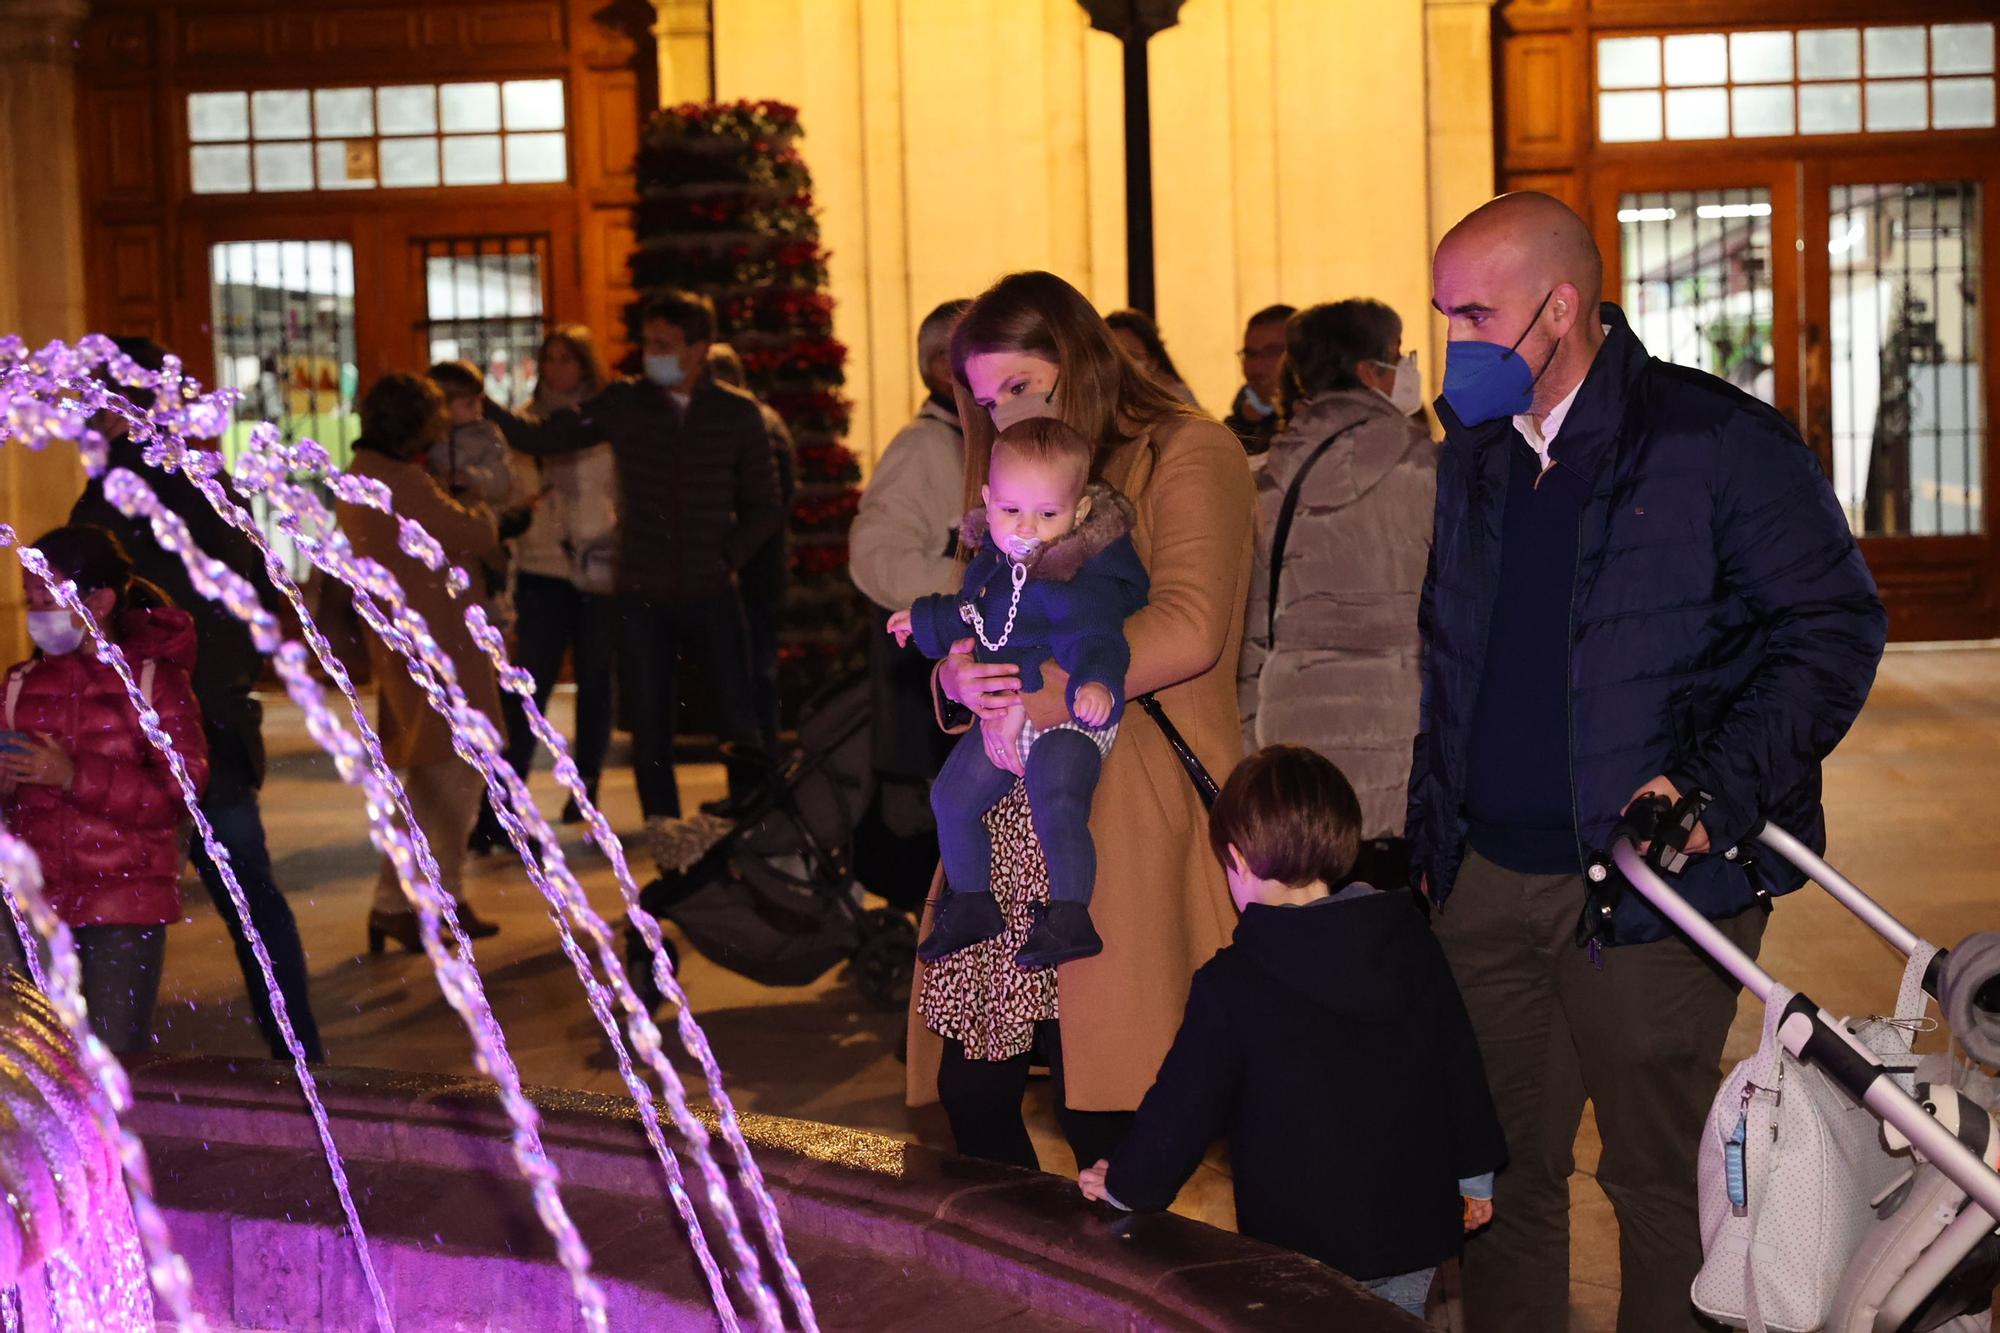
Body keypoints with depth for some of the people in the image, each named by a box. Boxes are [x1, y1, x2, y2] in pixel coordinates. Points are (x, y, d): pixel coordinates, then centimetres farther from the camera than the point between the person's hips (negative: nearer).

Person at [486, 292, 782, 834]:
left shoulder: (738, 414, 2)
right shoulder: (623, 404, 3)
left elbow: (764, 505, 7)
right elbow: (544, 439, 2)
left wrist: (729, 555, -5)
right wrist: (485, 408, -11)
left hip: (712, 594, -1)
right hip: (641, 595, 1)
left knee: (737, 717, -2)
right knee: (649, 718, 5)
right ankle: (661, 823, 15)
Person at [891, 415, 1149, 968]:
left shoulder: (1084, 576, -23)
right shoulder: (992, 559, 3)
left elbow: (1094, 636, -38)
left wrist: (1095, 681, -58)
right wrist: (925, 620, 36)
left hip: (1068, 719, -9)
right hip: (1002, 715, 9)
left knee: (1056, 803, -30)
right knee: (952, 796, 14)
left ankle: (1069, 917, -18)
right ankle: (971, 904, 33)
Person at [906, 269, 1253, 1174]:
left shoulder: (1191, 454, 1)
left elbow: (1187, 631, -14)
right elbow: (967, 637, 18)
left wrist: (1045, 695, -13)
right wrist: (962, 675, -6)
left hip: (1131, 809, -6)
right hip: (1012, 817, 7)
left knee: (1102, 1111, -9)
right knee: (970, 1089, 0)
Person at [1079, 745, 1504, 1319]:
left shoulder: (1231, 985, -14)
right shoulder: (1411, 942, 0)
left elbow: (1183, 1105, -7)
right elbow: (1459, 1062, 8)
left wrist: (1127, 1186, 11)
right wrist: (1476, 1174, 21)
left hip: (1304, 1242, -4)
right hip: (1415, 1229, 5)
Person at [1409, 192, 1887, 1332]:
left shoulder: (1719, 443, -9)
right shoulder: (1471, 455, 11)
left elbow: (1835, 627, -9)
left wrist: (1718, 789, -18)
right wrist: (1437, 824, 12)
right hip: (1489, 880, 6)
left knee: (1660, 1176, 6)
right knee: (1504, 1171, 13)